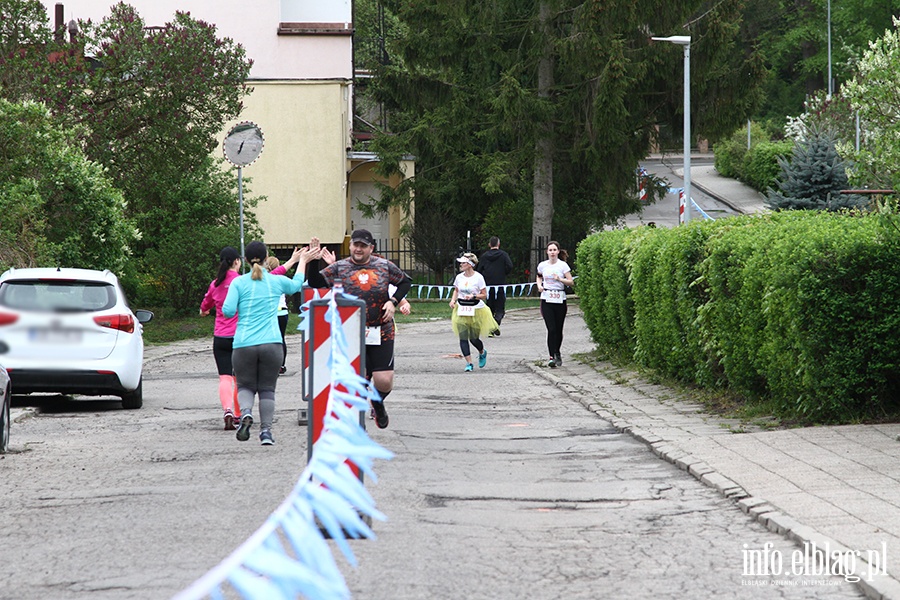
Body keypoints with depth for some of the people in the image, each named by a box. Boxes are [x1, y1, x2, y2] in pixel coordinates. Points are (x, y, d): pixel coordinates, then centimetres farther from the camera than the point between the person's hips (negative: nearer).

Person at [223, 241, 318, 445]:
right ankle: (266, 430, 0)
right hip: (271, 343, 1)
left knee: (245, 385, 10)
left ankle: (246, 412, -20)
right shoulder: (276, 282, 6)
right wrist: (302, 261, 44)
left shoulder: (239, 282, 0)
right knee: (267, 388, 9)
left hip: (244, 344, -1)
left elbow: (228, 310, -5)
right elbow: (296, 284, 28)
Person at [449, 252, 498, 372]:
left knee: (473, 339, 3)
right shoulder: (459, 277, 3)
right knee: (463, 338, -7)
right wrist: (453, 300, 2)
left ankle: (482, 353, 37)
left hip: (476, 310, -4)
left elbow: (484, 295, -5)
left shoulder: (478, 277, -9)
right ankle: (469, 363, -3)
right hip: (461, 310, 4)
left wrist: (473, 296, -21)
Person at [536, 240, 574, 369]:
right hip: (546, 299, 0)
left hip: (560, 299, 0)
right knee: (551, 329, -11)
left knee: (558, 329, 6)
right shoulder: (542, 265, 5)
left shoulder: (563, 265, -2)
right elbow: (539, 277, 25)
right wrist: (539, 285, 5)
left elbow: (571, 282, -2)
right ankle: (553, 356, -11)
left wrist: (560, 279, -18)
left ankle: (557, 353, 27)